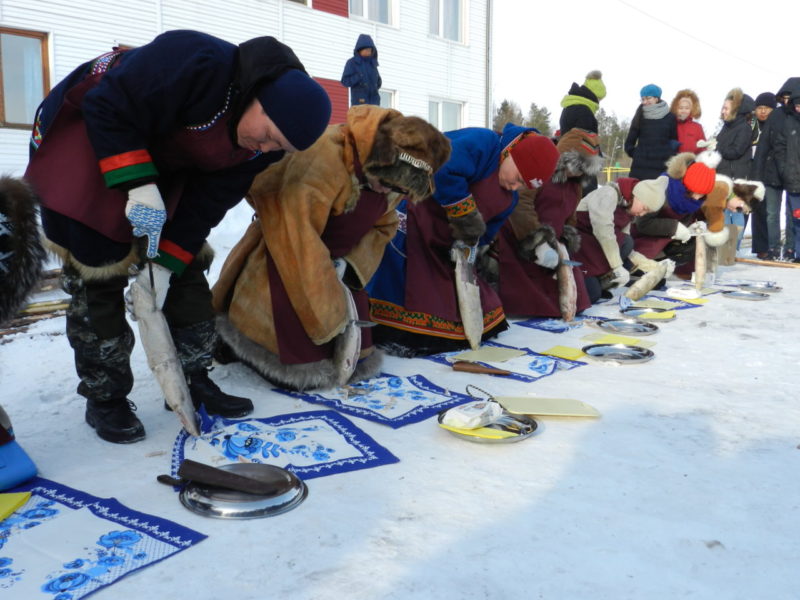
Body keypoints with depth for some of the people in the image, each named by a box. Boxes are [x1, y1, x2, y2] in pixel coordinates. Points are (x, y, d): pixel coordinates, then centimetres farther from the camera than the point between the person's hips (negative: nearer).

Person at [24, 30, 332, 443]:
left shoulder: (260, 145, -12)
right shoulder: (197, 65, -35)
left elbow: (208, 201, -9)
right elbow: (108, 108, -29)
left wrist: (165, 261, -13)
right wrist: (139, 187, -34)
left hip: (160, 165, 7)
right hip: (83, 134, -7)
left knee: (186, 268, 4)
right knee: (96, 272, -8)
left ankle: (193, 378, 15)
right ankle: (103, 396, 6)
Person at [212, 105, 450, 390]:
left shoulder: (393, 175, -10)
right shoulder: (326, 156, -35)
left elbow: (383, 226, 1)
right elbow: (298, 240, -35)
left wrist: (351, 265, -20)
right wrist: (329, 315, -27)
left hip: (333, 259, 7)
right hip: (284, 255, -7)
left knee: (353, 360, 4)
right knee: (301, 372, -13)